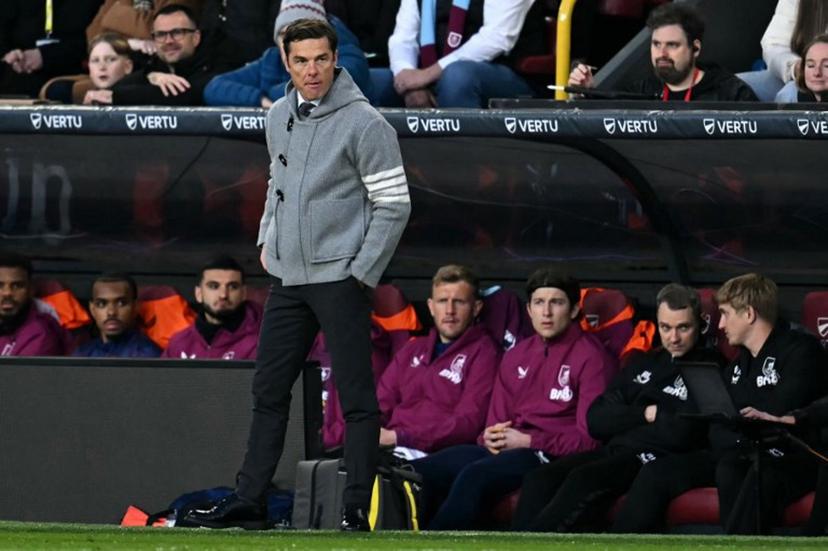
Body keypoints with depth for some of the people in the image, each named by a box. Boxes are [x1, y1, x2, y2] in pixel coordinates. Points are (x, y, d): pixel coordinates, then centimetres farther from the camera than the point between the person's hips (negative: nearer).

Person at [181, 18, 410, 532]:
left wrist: (361, 273, -13)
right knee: (269, 391, 11)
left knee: (356, 398, -5)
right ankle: (249, 500, 17)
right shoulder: (279, 117, 10)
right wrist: (267, 240, 15)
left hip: (341, 278, -7)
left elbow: (394, 204, -11)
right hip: (288, 278, 7)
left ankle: (357, 509, -3)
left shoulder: (364, 123, -12)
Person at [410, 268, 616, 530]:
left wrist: (528, 441, -12)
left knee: (474, 475, -36)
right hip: (505, 449, 7)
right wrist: (490, 438, -1)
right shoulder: (516, 356, 21)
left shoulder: (590, 357, 0)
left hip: (554, 458, -7)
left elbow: (589, 438, -6)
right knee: (415, 473, -19)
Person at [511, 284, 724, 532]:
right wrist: (646, 415, -1)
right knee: (539, 479, -18)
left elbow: (682, 434, -11)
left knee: (584, 479, -32)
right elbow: (596, 420, 14)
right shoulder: (644, 363, 23)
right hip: (614, 451, 7)